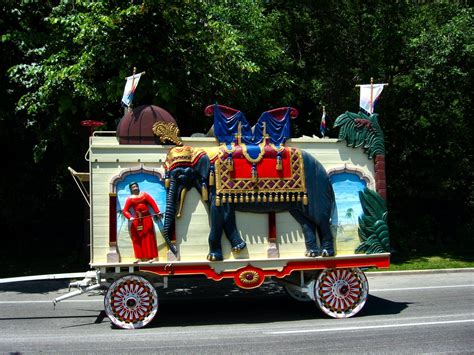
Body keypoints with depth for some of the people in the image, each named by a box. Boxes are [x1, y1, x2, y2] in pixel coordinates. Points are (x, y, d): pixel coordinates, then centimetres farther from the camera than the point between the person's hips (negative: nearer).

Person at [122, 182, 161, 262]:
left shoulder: (144, 195, 4)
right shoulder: (130, 198, 1)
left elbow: (153, 203, -3)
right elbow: (125, 210, -5)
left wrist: (157, 212, -14)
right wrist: (130, 217, -23)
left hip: (147, 218, -1)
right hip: (137, 220, 1)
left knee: (149, 237, -1)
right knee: (137, 238, -3)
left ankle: (152, 256, 0)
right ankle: (140, 257, 2)